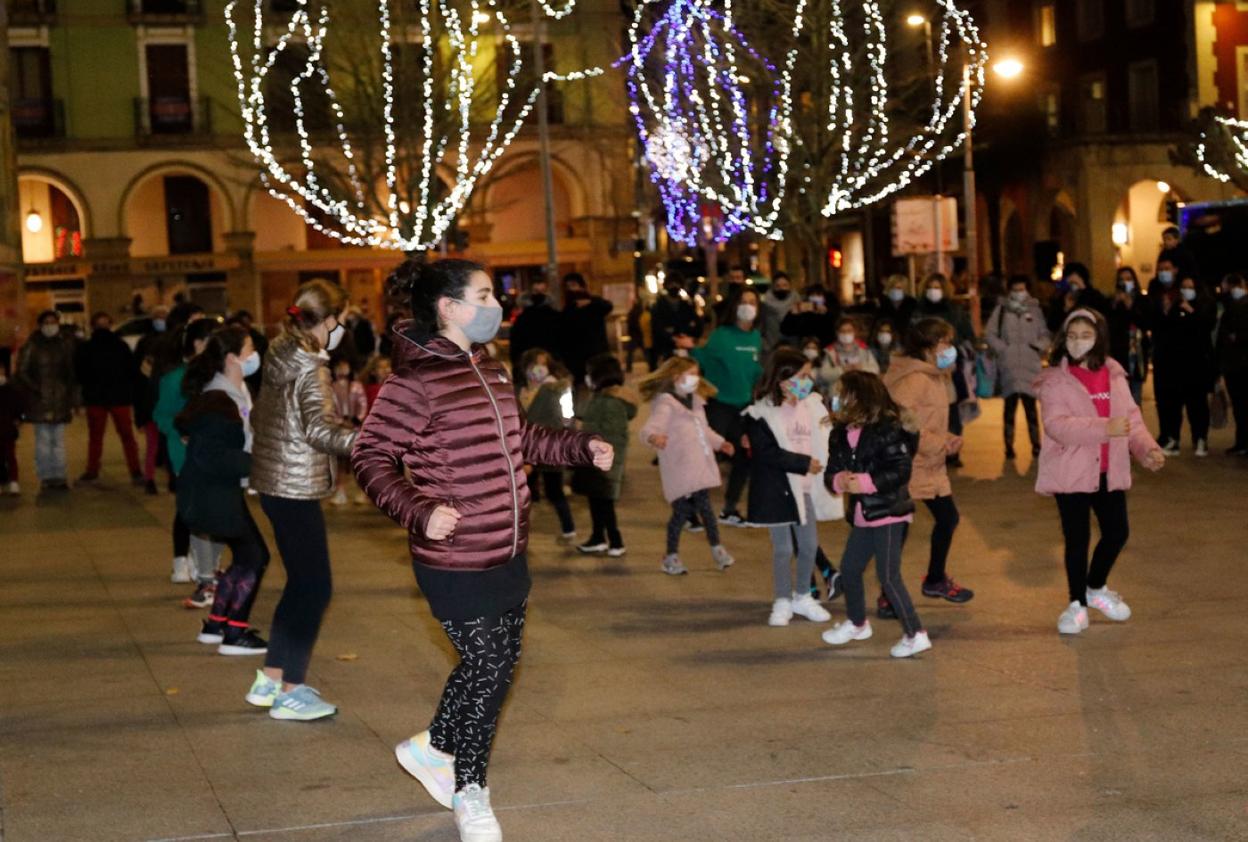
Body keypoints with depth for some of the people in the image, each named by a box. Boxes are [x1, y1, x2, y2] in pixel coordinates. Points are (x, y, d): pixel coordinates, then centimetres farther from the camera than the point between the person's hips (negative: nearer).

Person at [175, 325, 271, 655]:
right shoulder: (216, 402, -24)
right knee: (254, 556, -5)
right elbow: (210, 458, -27)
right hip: (211, 495, -10)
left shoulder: (238, 392, 8)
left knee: (245, 556, 16)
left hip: (224, 492, 10)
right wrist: (256, 462, -25)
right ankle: (235, 634, 3)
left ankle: (214, 625, 26)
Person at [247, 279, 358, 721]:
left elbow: (261, 416, 21)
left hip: (274, 482, 10)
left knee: (301, 583, 18)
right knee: (314, 588, -2)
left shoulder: (280, 356, 9)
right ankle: (289, 693, 3)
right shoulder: (310, 370, -19)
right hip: (296, 489, -10)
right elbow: (319, 427, -34)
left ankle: (270, 679, 24)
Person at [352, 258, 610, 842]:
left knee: (497, 664, 17)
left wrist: (580, 448, 13)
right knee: (488, 669, 0)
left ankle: (432, 746, 41)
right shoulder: (415, 380, -18)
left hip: (507, 553, 9)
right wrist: (418, 510, -30)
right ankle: (470, 793, 22)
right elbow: (370, 458, -17)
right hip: (456, 563, -9)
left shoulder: (488, 371, 9)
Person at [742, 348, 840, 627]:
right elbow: (766, 453, -20)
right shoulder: (760, 414, -14)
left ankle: (803, 597, 29)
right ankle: (783, 602, 18)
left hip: (807, 486, 5)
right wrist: (804, 464, -19)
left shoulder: (813, 405, 2)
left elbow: (823, 443, 13)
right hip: (778, 489, -5)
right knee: (783, 548, 3)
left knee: (809, 545, 12)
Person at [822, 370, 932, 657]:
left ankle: (916, 635, 0)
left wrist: (864, 482, -24)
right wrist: (838, 480, -19)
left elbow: (901, 470, -21)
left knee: (888, 576, -9)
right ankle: (857, 623, 40)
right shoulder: (841, 434, 6)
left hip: (889, 513, -8)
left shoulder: (887, 430, -16)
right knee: (849, 569, 18)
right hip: (863, 515, 8)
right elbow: (831, 473, 5)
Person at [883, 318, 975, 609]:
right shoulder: (913, 380, -21)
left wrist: (949, 439, 4)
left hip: (930, 465, 11)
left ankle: (936, 580, 38)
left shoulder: (934, 377, 12)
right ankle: (889, 597, 5)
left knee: (948, 518, 19)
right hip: (907, 466, -11)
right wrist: (941, 444, -22)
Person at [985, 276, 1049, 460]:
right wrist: (1001, 348, -4)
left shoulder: (1035, 310, 10)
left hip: (1031, 365, 1)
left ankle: (1036, 445, 9)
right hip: (1009, 365, 0)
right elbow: (989, 333, 6)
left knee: (1030, 406, 0)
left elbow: (1045, 334, 14)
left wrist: (1040, 347, -4)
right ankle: (1009, 445, 6)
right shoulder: (1002, 310, 7)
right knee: (1010, 406, 1)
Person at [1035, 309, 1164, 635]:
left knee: (1116, 533, 12)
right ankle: (1077, 604, 16)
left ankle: (1096, 588, 37)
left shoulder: (1114, 375, 6)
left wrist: (1146, 447, -9)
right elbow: (1056, 425, -21)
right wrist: (1104, 428, -31)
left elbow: (1131, 416, 9)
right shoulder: (1055, 380, -9)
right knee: (1077, 539, 0)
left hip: (1109, 472, 5)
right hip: (1071, 472, -5)